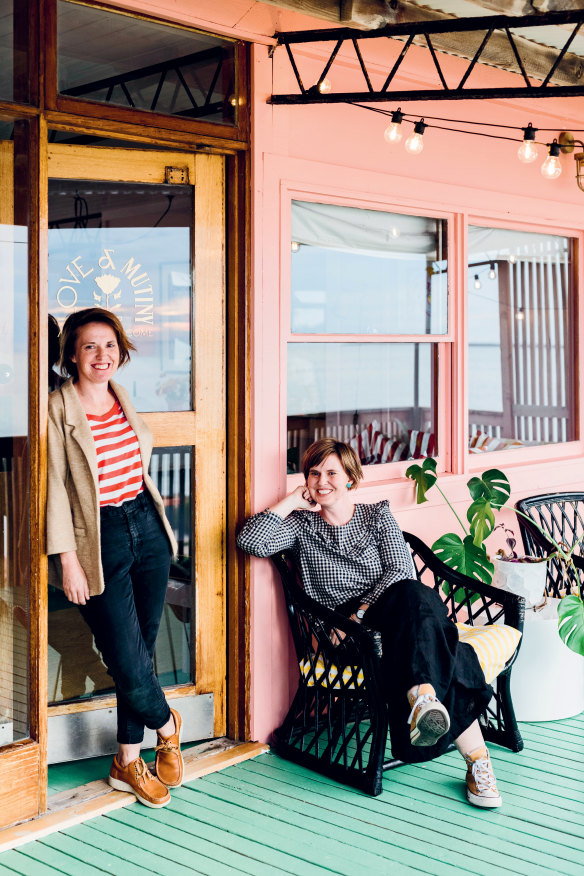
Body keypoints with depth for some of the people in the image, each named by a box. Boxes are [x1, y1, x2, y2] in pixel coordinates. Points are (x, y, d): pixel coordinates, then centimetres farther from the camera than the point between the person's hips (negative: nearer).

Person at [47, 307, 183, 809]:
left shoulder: (124, 399, 10)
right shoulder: (58, 409, -9)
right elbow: (56, 487, -11)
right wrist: (67, 558, -14)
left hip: (146, 527, 6)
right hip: (99, 541, -6)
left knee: (143, 647, 8)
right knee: (126, 656, -5)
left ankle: (128, 762, 22)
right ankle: (167, 725, 25)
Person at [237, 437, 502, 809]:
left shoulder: (378, 515, 16)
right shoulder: (301, 525, 16)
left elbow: (401, 570, 0)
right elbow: (251, 541, -4)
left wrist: (360, 613, -15)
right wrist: (293, 500, 4)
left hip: (397, 612, 1)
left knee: (413, 596, -40)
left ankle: (424, 697, -54)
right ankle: (476, 756, -48)